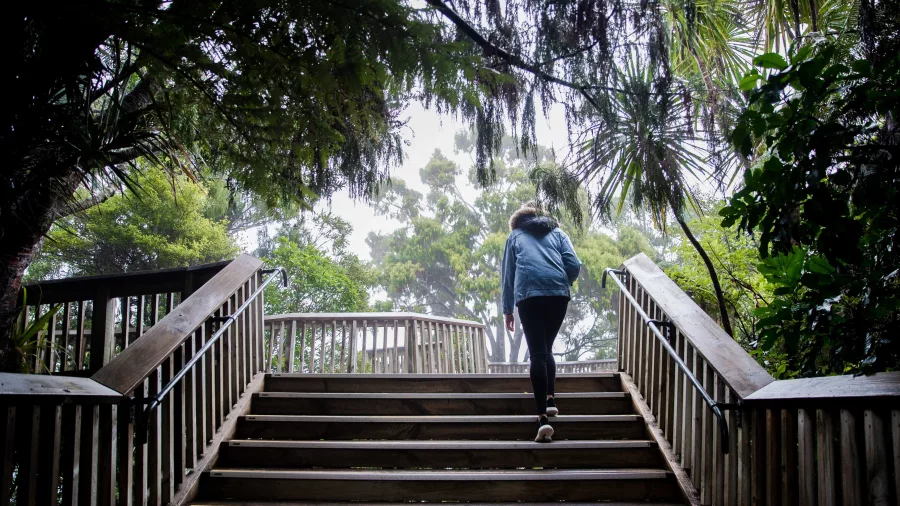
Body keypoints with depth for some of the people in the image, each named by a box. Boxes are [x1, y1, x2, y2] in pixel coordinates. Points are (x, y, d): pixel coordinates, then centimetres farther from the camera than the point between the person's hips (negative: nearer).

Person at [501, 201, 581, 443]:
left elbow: (507, 275, 20)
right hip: (558, 293, 2)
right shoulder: (556, 232, 25)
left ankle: (543, 417, -15)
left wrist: (508, 310, 24)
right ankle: (549, 399, 13)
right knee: (546, 348, 21)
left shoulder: (515, 236, 24)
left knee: (537, 353, -5)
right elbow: (574, 265, 10)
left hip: (528, 294, -2)